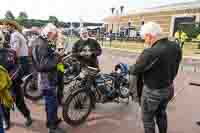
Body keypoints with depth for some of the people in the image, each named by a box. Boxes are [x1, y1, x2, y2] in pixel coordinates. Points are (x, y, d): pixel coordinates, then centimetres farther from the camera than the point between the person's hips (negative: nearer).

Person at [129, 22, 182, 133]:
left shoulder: (150, 52, -32)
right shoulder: (176, 47, -8)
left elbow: (134, 70, -19)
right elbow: (175, 67, 5)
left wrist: (130, 68, 2)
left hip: (152, 91, -7)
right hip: (169, 89, 7)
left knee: (148, 118, 17)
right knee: (161, 113, 30)